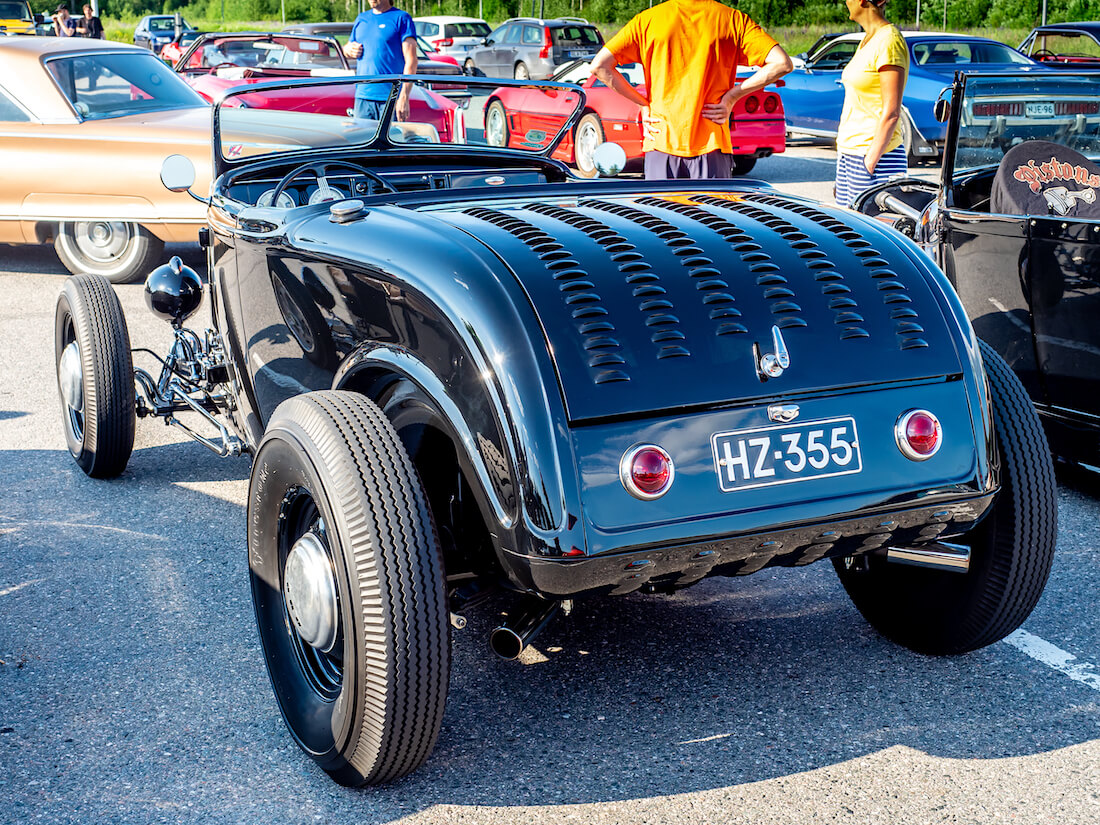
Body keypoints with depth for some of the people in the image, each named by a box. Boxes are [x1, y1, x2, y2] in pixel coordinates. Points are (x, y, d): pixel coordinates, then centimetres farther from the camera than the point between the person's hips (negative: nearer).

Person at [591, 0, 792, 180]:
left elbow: (599, 65, -3)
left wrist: (643, 103, 3)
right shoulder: (733, 19, 2)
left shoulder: (648, 19, 3)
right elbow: (781, 64, -5)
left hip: (661, 140, 1)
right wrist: (731, 97, -1)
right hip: (711, 144, 0)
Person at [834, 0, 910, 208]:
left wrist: (869, 165, -20)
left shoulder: (888, 41, -14)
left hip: (875, 155, -9)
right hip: (849, 152, 9)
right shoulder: (868, 40, 14)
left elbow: (891, 113, -18)